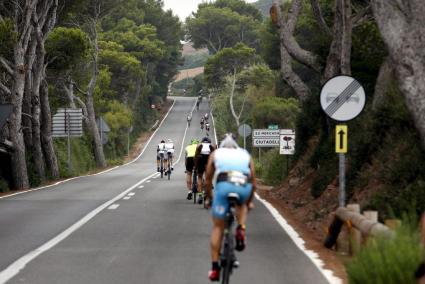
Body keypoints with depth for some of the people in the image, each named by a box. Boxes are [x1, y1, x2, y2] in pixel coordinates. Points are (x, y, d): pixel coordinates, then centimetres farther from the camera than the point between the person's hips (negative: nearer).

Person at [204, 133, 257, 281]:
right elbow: (253, 183, 31)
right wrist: (249, 202, 46)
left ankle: (215, 268, 8)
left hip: (224, 185, -1)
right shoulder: (245, 154, 31)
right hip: (244, 186, 1)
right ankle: (241, 229, 10)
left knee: (218, 227, 11)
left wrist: (209, 198, 44)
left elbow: (208, 181, 29)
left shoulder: (216, 153, 28)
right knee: (241, 204, 37)